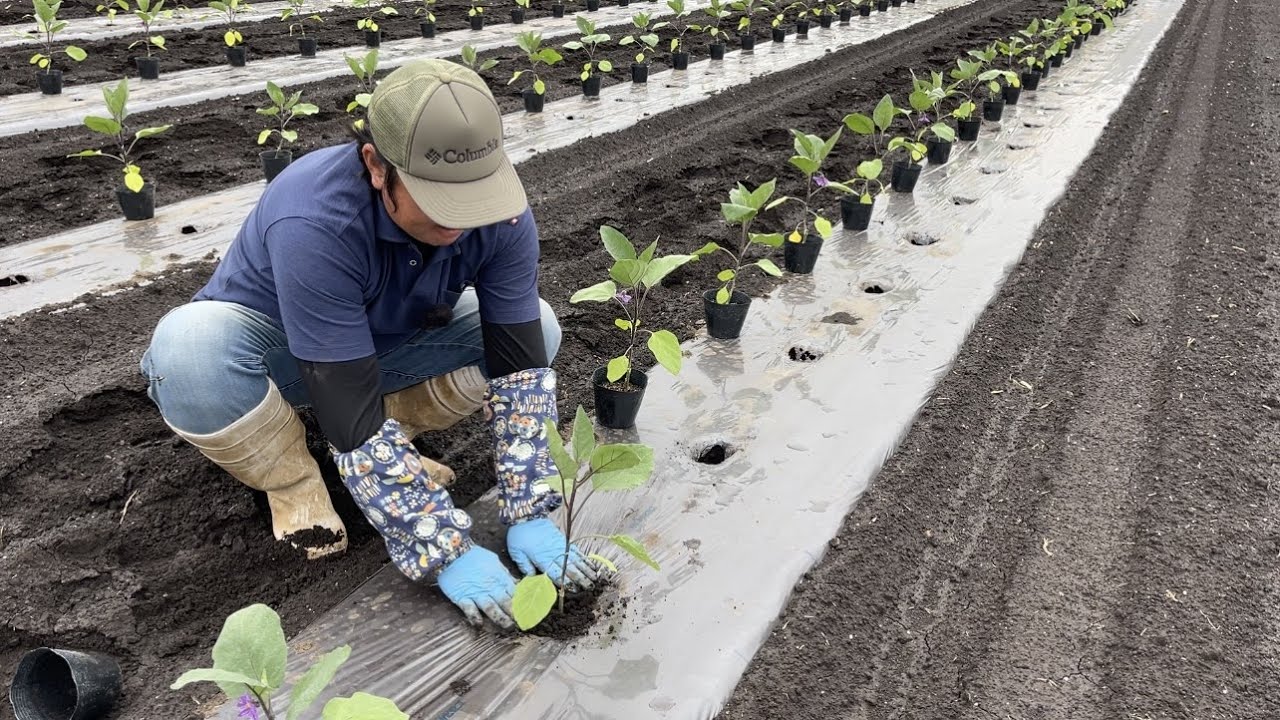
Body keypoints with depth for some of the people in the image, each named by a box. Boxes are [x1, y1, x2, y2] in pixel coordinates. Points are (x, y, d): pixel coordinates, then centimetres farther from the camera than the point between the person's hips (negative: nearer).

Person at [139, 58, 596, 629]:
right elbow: (351, 411, -39)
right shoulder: (313, 223, -38)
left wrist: (529, 513, -26)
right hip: (268, 346, -4)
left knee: (535, 327, -15)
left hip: (387, 342, 4)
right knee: (189, 349, -37)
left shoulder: (500, 213, -24)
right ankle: (291, 481, -7)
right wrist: (445, 551, -37)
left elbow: (519, 364, -21)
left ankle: (386, 449, 1)